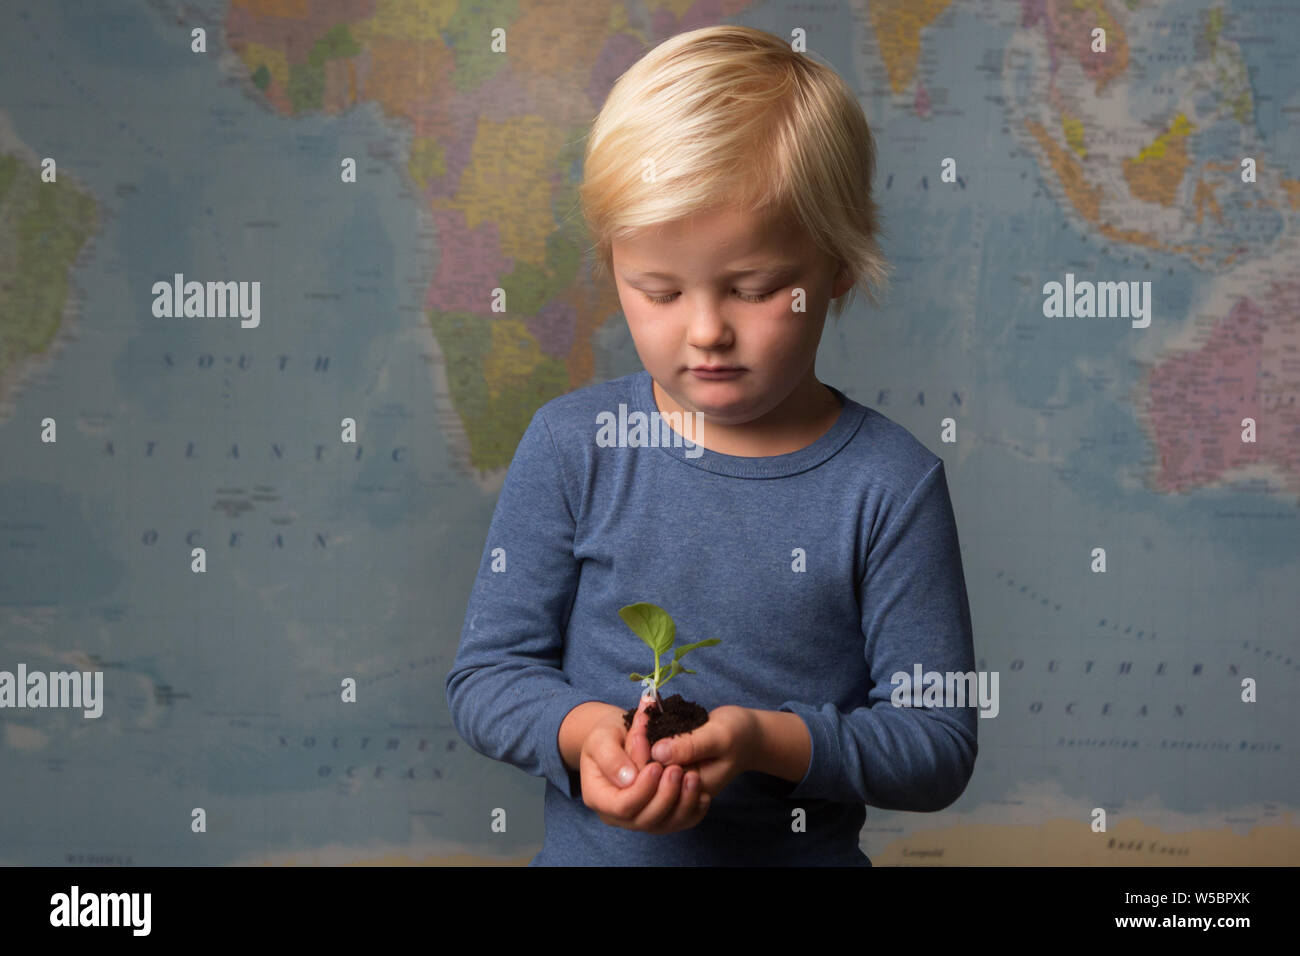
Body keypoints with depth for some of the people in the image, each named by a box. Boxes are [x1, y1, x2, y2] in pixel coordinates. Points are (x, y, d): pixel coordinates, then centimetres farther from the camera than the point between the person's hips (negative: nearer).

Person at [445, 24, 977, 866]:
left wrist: (769, 739, -20)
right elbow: (487, 673, 2)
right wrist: (580, 730, -17)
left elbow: (940, 748, -5)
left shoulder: (890, 482, -7)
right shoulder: (572, 444, -2)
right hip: (588, 848, 2)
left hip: (804, 856, -2)